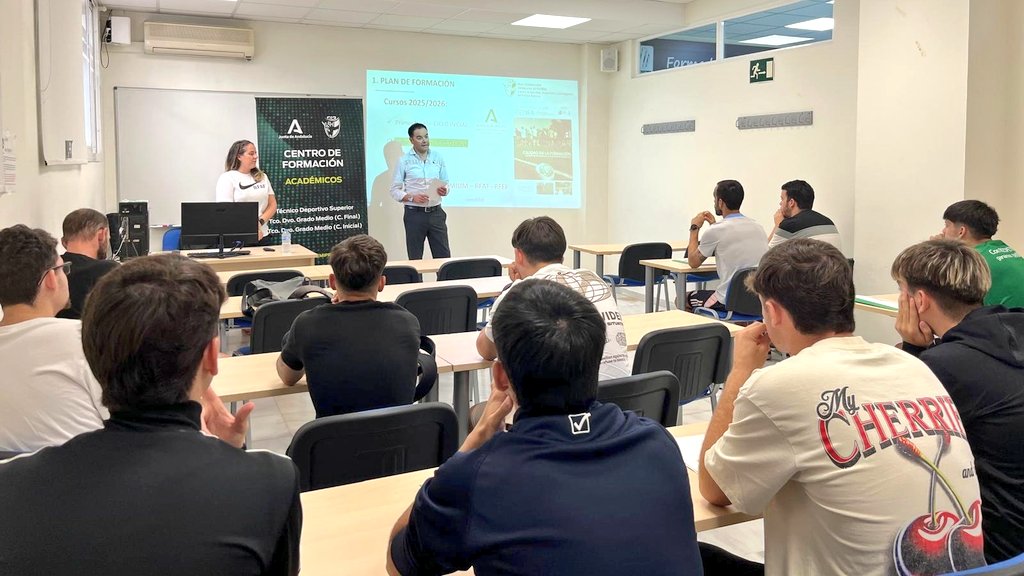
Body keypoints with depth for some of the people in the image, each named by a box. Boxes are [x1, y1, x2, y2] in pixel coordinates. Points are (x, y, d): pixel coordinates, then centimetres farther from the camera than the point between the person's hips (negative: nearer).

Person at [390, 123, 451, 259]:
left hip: (436, 213, 2)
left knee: (444, 256, 2)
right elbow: (395, 190, -2)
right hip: (414, 214, -2)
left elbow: (446, 184, 12)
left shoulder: (437, 158, 7)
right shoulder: (404, 161, -2)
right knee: (415, 258, 4)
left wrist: (444, 191, -11)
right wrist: (412, 198, -18)